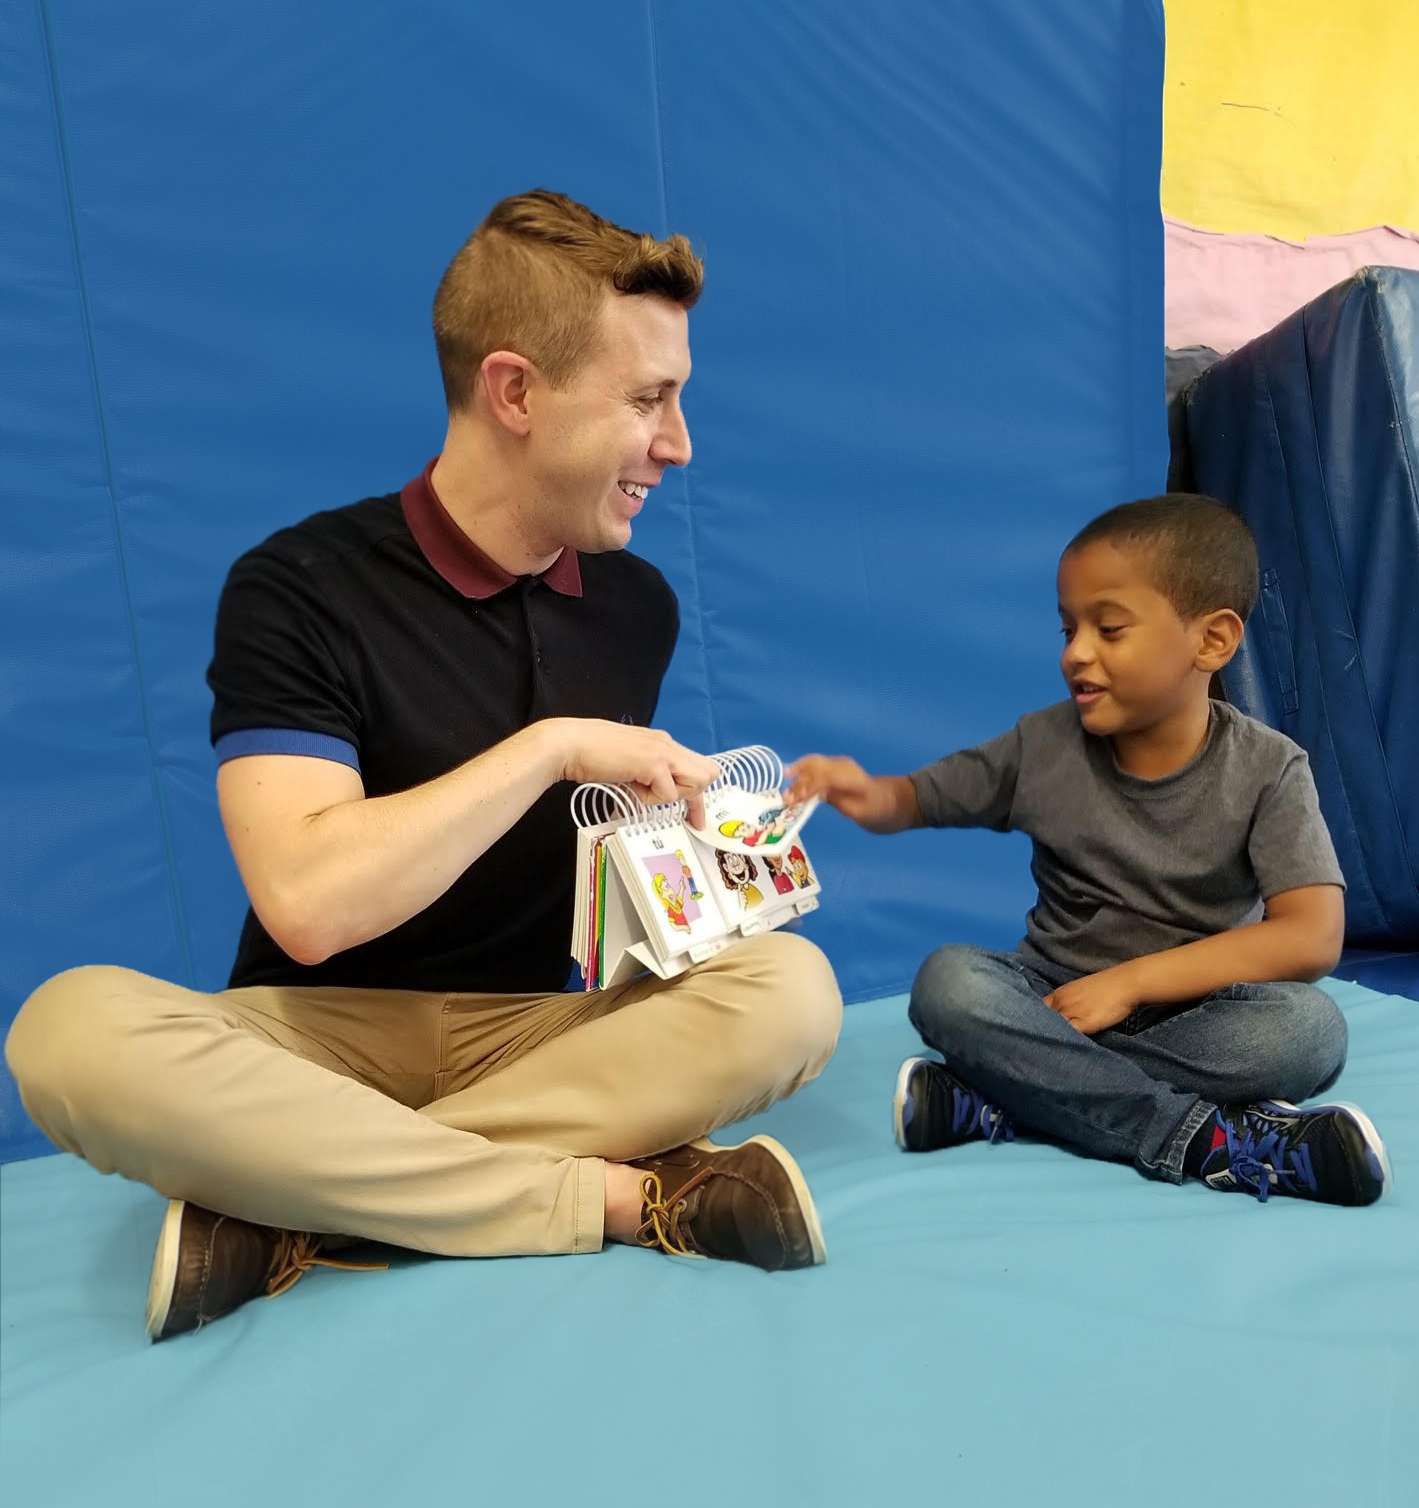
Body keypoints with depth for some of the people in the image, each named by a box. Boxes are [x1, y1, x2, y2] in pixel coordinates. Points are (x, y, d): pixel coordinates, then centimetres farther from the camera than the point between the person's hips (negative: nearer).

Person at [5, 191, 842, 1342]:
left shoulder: (637, 607, 4)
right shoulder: (301, 590, -11)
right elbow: (308, 904, -24)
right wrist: (555, 745, -21)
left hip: (535, 1034, 4)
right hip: (321, 1035, -3)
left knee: (792, 988, -23)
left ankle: (305, 1221, -21)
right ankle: (627, 1198, -26)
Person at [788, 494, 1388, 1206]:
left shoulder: (1266, 769, -10)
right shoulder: (1043, 746, -5)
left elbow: (1313, 937, -18)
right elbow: (917, 798, 2)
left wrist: (1131, 979, -24)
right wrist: (869, 796, -23)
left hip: (1194, 1009, 0)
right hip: (1054, 1001, 1)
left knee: (1309, 1027, -31)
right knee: (948, 981, -28)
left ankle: (999, 1099, -28)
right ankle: (1208, 1139, -29)